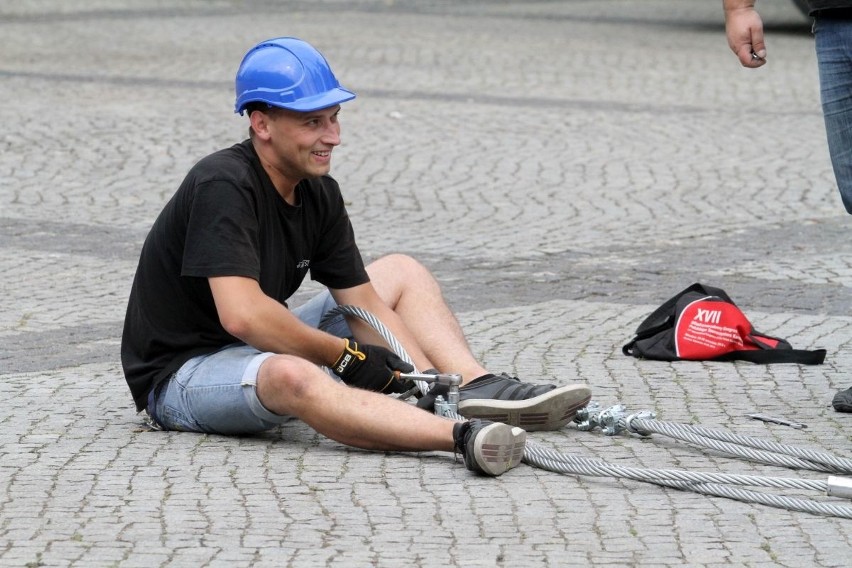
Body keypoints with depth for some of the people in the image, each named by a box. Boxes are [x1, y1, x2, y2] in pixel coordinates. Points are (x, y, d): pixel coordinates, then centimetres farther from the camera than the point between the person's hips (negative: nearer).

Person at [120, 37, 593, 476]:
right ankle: (465, 436, -57)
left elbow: (364, 305, 4)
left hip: (261, 350, 9)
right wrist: (345, 356, -23)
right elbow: (242, 314, -34)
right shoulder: (223, 185, -24)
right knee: (293, 376, -42)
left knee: (401, 273, 9)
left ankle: (476, 387, -16)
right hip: (179, 377, -9)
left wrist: (419, 379, -13)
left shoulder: (319, 193, 2)